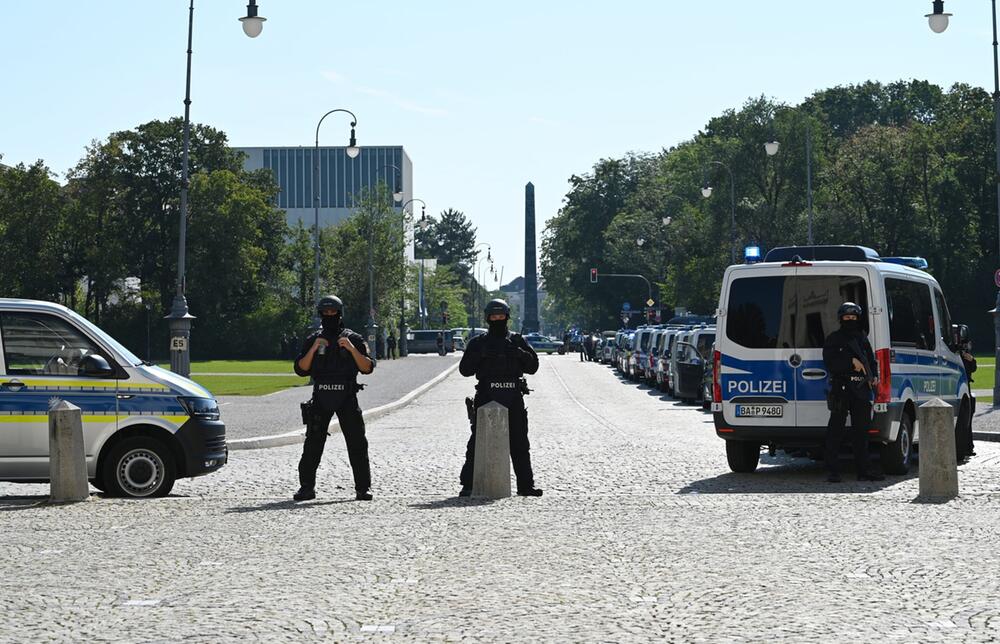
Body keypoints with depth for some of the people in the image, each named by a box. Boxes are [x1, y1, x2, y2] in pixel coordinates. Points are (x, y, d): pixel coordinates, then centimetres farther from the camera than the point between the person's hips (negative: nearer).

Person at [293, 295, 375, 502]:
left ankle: (363, 488, 1)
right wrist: (313, 349, -10)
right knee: (313, 444, -1)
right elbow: (301, 369, 2)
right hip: (321, 399, 1)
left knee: (357, 443, -4)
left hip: (347, 399, -1)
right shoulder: (313, 340, 10)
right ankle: (306, 487, 6)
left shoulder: (353, 339, 5)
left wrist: (351, 348, -16)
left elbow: (368, 367, -4)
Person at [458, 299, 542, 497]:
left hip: (513, 399, 2)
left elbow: (533, 366, 6)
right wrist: (479, 355, -15)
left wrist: (519, 353, -11)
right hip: (486, 397, -2)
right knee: (477, 443, -4)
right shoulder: (478, 343, 9)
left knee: (520, 443, 5)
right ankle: (468, 484, -2)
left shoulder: (517, 341, 13)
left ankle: (525, 485, 11)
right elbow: (465, 369, 1)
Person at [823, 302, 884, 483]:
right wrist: (851, 361, -15)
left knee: (862, 430, 8)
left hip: (861, 391, 5)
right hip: (841, 389, -5)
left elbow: (871, 360, 25)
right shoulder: (833, 339, 5)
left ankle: (864, 469, 13)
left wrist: (874, 376, 7)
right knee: (836, 430, -7)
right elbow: (830, 363, -7)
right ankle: (833, 471, -6)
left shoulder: (863, 339, 21)